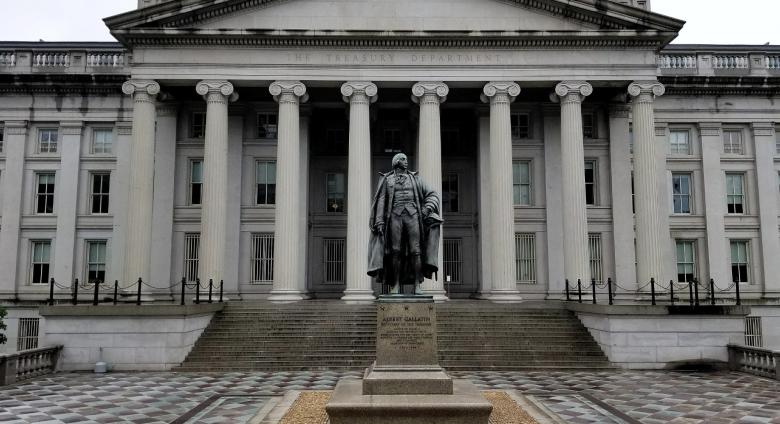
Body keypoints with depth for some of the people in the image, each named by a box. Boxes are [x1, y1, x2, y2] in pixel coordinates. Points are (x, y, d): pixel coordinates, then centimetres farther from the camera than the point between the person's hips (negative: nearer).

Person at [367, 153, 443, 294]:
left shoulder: (414, 178, 16)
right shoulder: (386, 179, 13)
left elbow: (433, 195, 13)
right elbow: (381, 201, 6)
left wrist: (428, 207, -7)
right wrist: (379, 222, -5)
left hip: (412, 216, 1)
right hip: (395, 216, -1)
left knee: (415, 251, -8)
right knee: (396, 251, -5)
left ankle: (417, 285, -5)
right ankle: (396, 285, 2)